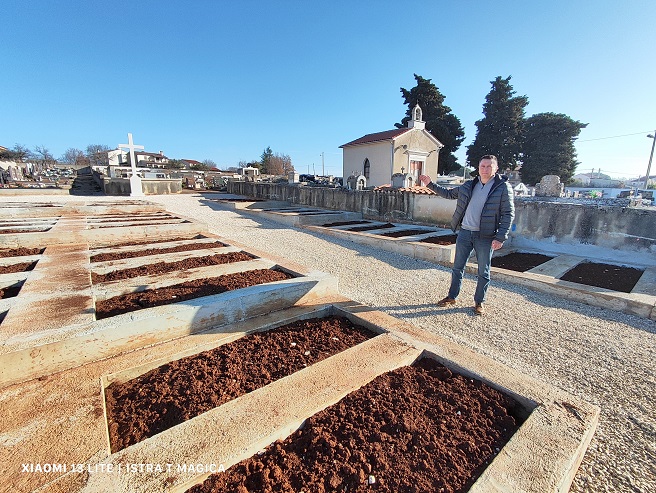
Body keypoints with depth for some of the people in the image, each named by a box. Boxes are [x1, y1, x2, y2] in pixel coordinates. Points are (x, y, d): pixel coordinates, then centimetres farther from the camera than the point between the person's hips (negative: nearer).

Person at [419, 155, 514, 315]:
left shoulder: (503, 187, -5)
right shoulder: (468, 185, 8)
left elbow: (508, 214, -7)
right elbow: (449, 193, 21)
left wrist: (500, 237, -14)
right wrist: (431, 184, 15)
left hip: (485, 236, -4)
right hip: (464, 233, 4)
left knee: (483, 272, 8)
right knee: (457, 268, 12)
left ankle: (479, 302, 25)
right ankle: (452, 297, 27)